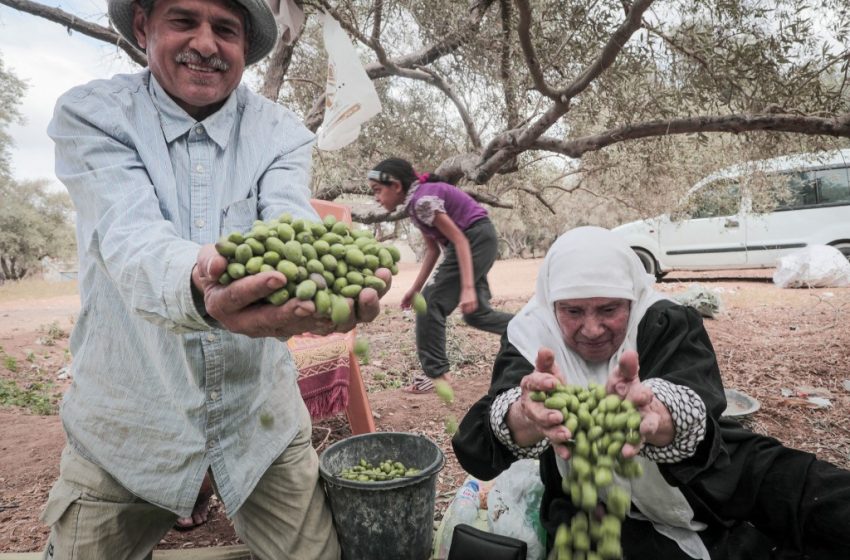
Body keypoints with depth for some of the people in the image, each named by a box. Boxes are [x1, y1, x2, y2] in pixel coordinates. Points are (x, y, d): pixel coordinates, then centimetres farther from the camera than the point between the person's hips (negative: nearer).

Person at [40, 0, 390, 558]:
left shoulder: (282, 132, -3)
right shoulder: (90, 114, -8)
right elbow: (129, 235, -27)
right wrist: (198, 287, -50)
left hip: (261, 418, 2)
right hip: (127, 423, 0)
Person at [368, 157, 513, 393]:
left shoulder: (422, 199, -20)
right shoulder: (415, 201, 9)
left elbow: (459, 240, -23)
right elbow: (433, 249, 12)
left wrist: (468, 288, -29)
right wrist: (415, 288, 11)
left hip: (476, 240, -10)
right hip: (479, 242, 10)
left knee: (433, 302, -9)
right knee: (476, 313, 14)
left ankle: (436, 373, -1)